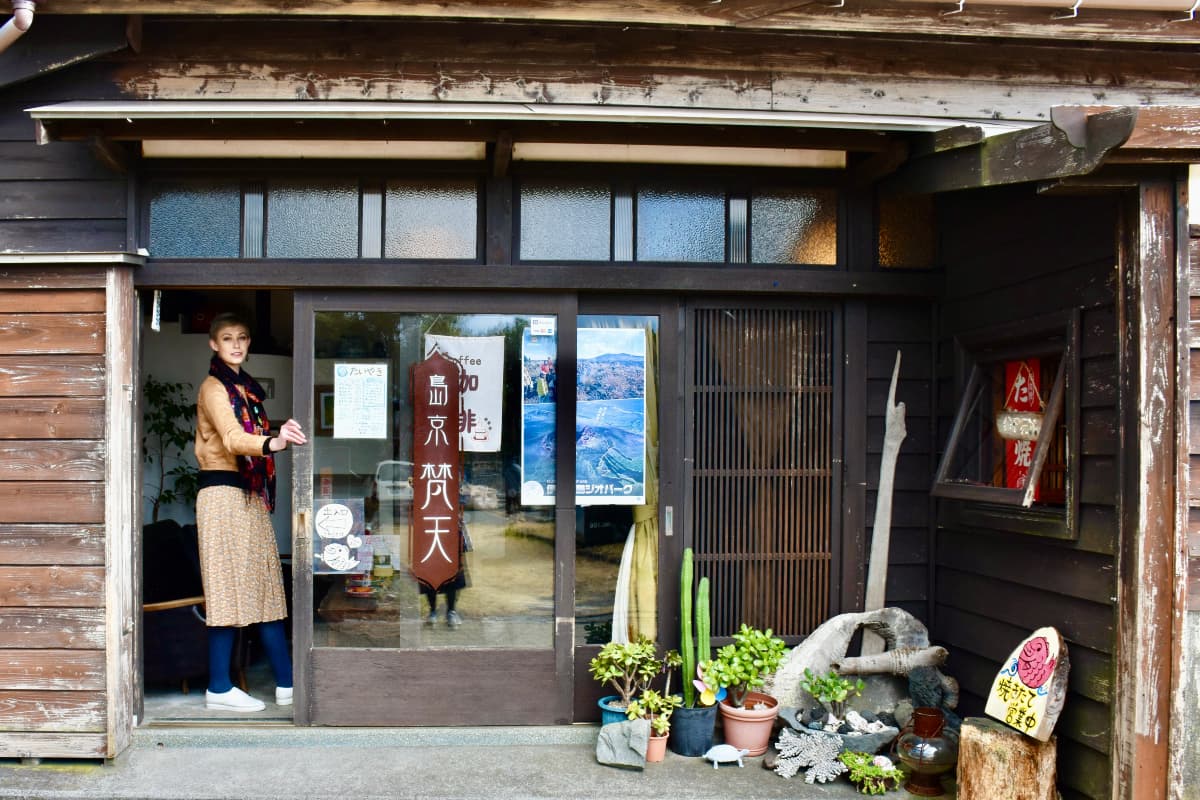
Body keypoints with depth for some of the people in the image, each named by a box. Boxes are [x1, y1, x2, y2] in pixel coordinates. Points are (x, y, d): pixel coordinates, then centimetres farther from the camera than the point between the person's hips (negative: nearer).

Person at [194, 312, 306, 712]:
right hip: (223, 492, -9)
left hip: (251, 494, 9)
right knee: (229, 587, -7)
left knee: (265, 586, 6)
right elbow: (231, 437, -24)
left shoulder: (245, 386, 20)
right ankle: (219, 688, 1)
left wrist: (280, 436, 6)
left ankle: (286, 684, 9)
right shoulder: (214, 386, -7)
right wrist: (271, 443, -41)